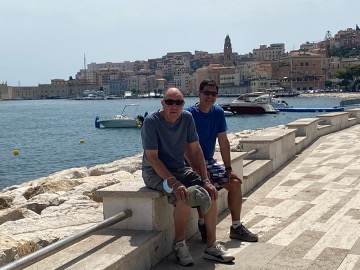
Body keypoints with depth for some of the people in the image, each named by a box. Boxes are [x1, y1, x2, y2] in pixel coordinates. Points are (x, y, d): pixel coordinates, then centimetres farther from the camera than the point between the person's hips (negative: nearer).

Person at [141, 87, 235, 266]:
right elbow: (152, 158, -22)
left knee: (210, 193, -13)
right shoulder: (151, 121, -19)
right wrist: (174, 183, -32)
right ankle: (179, 245, -8)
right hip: (155, 173, -6)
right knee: (185, 197, -30)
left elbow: (196, 151, 0)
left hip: (179, 169, 6)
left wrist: (205, 181, -10)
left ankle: (211, 246, -1)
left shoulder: (187, 118, -3)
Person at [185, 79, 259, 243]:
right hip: (191, 164, -6)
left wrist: (228, 169, -2)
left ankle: (236, 227, 7)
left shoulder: (218, 113, 5)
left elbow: (223, 142, 4)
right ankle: (203, 226, -6)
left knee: (235, 183, -7)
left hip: (209, 162, 7)